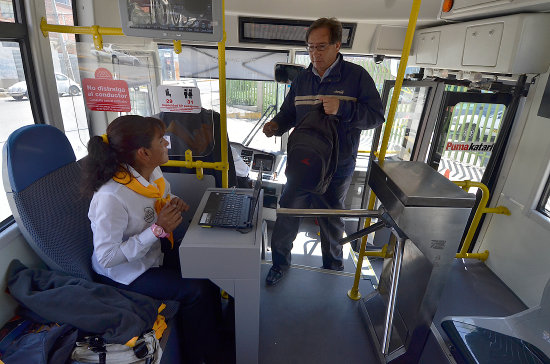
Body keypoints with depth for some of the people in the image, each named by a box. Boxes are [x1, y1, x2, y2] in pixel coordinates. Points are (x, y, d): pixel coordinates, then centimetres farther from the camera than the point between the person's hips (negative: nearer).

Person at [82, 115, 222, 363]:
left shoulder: (152, 172, -9)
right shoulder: (110, 198, -33)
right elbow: (106, 257, -28)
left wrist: (172, 204, -12)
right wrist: (157, 229, -32)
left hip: (155, 250, 8)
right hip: (125, 271, -8)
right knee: (195, 291, -17)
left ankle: (214, 324, 28)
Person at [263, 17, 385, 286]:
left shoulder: (357, 76, -7)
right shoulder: (302, 79, 6)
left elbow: (377, 115, -11)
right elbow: (288, 113, 12)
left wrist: (342, 109, -27)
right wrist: (276, 125, -11)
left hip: (336, 169, -3)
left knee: (331, 221, 16)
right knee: (287, 215, 7)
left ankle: (333, 266, 42)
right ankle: (280, 262, 30)